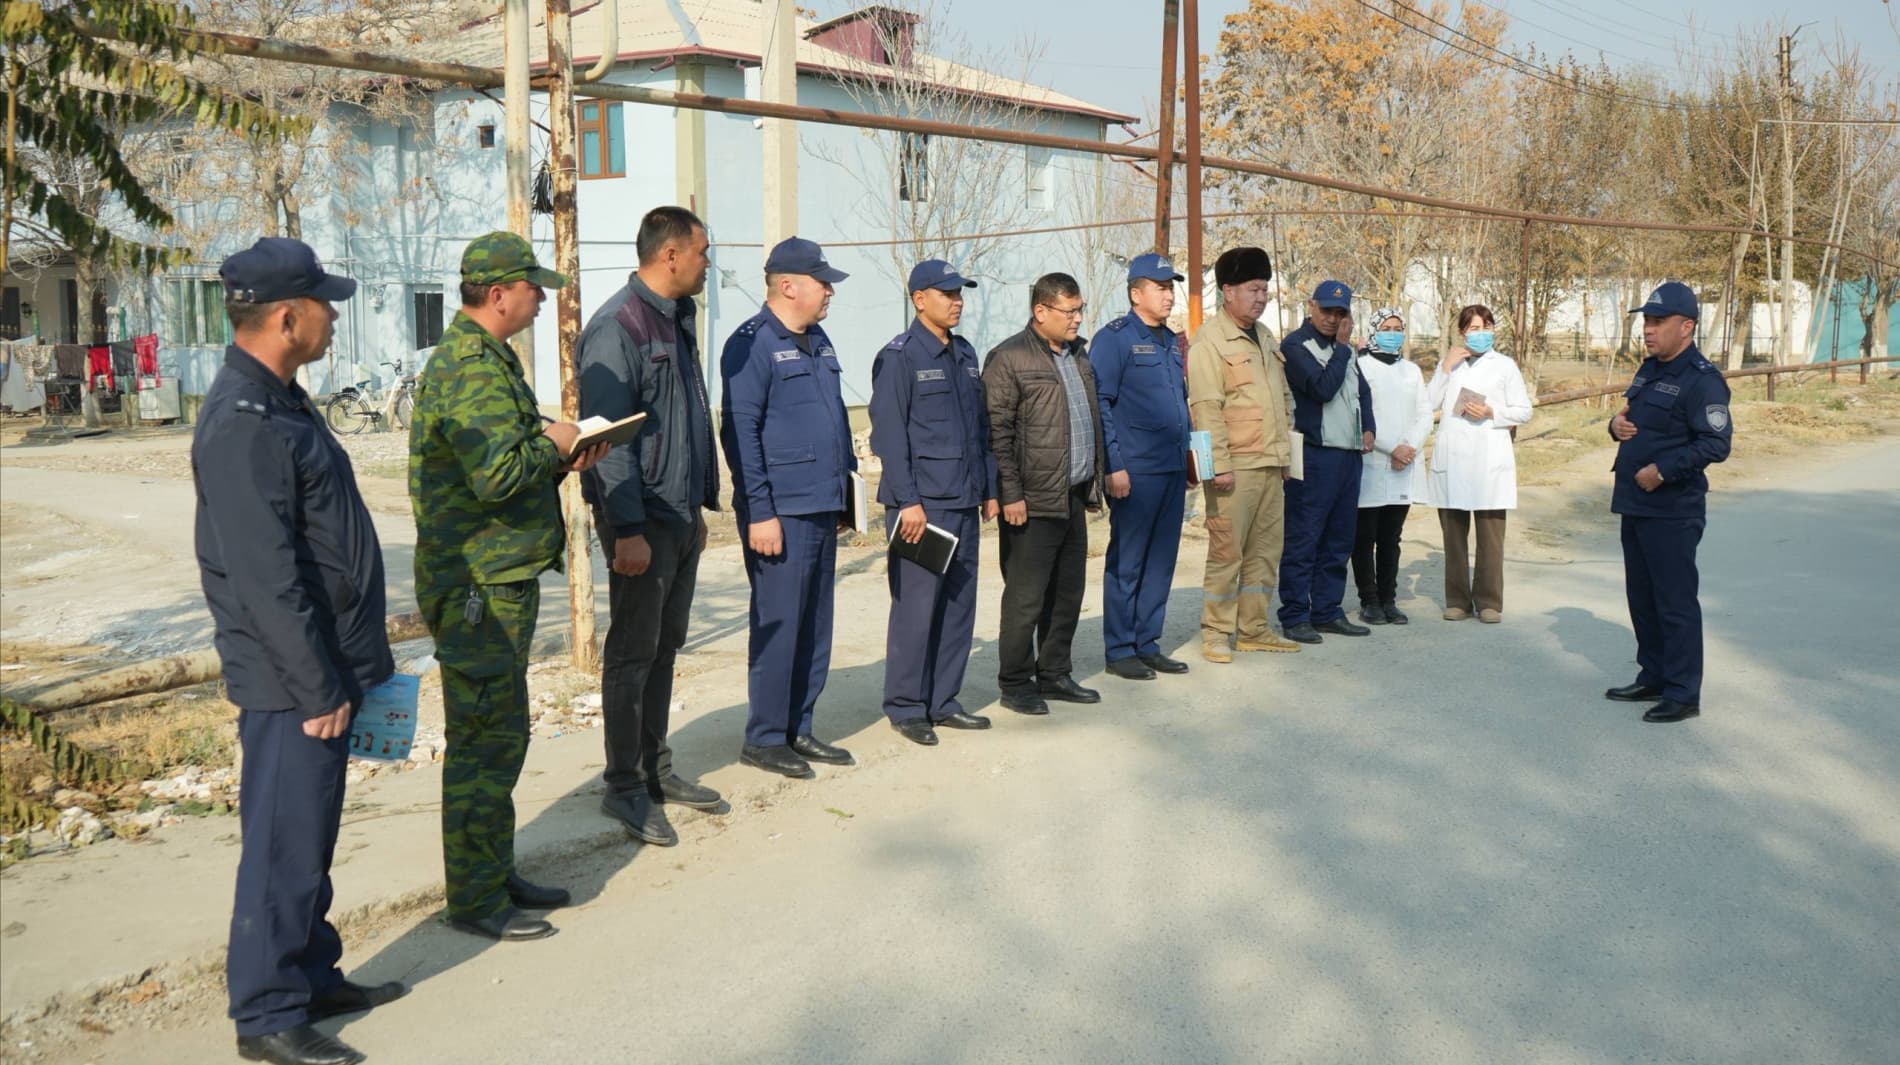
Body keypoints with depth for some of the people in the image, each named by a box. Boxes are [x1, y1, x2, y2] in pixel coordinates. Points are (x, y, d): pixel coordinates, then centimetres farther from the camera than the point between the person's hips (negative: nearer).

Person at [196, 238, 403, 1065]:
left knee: (309, 839, 19)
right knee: (285, 844, 1)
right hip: (290, 684, -10)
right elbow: (265, 580, -23)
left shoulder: (279, 401, 12)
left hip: (324, 667, 10)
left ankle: (313, 977, 32)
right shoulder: (243, 425, -20)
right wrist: (318, 689, -19)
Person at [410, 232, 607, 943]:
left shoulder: (485, 359, 17)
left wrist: (561, 458, 9)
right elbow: (498, 474, -28)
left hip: (501, 577, 11)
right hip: (480, 584, -11)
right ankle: (476, 900, 7)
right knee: (486, 739, -3)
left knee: (497, 734, 17)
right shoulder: (469, 368, -18)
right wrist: (553, 442, -11)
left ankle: (497, 876, 28)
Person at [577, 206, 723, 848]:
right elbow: (609, 434, -19)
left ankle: (656, 769, 26)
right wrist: (628, 529, -22)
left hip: (681, 517, 9)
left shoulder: (678, 322, 15)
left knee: (665, 647, 15)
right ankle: (624, 788, 10)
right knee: (633, 652, 0)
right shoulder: (617, 328, -14)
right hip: (642, 521, -9)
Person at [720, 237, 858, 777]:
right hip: (782, 511, -8)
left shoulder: (819, 342, 16)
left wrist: (848, 483, 18)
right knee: (777, 625, -3)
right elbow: (740, 432, -14)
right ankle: (763, 738, 8)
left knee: (815, 626, 12)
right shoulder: (753, 344, -10)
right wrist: (759, 512, -18)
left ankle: (799, 728, 23)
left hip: (823, 509, 9)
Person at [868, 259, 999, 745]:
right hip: (922, 504, -7)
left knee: (959, 604, 10)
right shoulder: (899, 357, -7)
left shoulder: (966, 354, 15)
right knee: (916, 606, -4)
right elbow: (889, 433, -12)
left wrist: (989, 490, 15)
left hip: (964, 504, 8)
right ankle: (906, 707, 7)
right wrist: (908, 501, -16)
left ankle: (943, 702, 20)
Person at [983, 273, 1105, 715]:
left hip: (1075, 497, 8)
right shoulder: (1009, 358, -9)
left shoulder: (1079, 354, 15)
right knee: (1026, 597, -1)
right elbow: (996, 433, -13)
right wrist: (1010, 495, -17)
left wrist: (1094, 483, 18)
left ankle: (1054, 674, 26)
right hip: (1034, 501, -8)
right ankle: (1015, 683, 11)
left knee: (1068, 593, 14)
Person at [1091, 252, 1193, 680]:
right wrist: (1114, 466, -17)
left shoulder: (1170, 341, 16)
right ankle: (1119, 650, 8)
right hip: (1135, 472, -8)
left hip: (1172, 469, 8)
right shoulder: (1114, 338, -7)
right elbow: (1099, 404, -12)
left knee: (1161, 561, 11)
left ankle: (1147, 644, 20)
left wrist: (1186, 459, 17)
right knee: (1126, 562, 0)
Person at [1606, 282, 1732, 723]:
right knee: (1641, 598, 17)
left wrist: (1662, 470, -23)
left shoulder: (1701, 380, -16)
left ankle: (1683, 694, 6)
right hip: (1635, 505, 10)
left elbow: (1716, 443, -22)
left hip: (1672, 512, -10)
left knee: (1675, 603, -3)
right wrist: (1617, 424, 2)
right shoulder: (1650, 370, 13)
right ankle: (1653, 679, 30)